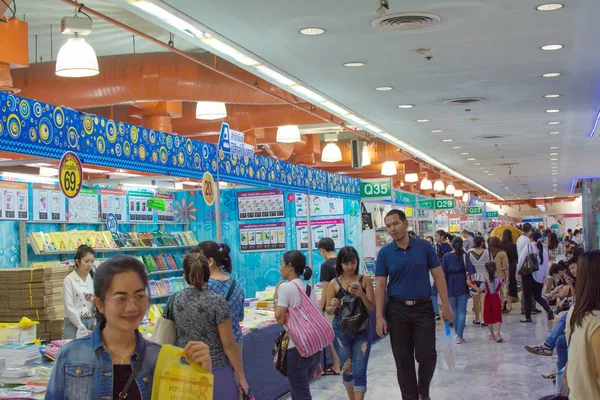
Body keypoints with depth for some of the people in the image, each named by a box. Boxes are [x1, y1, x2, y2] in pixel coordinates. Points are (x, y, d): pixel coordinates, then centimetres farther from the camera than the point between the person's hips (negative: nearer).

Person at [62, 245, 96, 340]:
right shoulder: (69, 280, -6)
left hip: (91, 322, 3)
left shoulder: (93, 279, 5)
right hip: (74, 323, -3)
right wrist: (83, 328, -12)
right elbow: (69, 307, -9)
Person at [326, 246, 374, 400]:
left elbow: (371, 307, -5)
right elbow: (328, 310, 4)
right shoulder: (334, 283, -2)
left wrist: (361, 294, -23)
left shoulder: (365, 280, -3)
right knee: (347, 370, 13)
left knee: (359, 371, -7)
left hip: (362, 330, -1)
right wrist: (333, 306, -20)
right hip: (341, 330, 1)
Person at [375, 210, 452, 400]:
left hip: (423, 308, -1)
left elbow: (438, 276, 2)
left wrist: (445, 304, -4)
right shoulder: (384, 253, 0)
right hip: (397, 310, 1)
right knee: (403, 359, 5)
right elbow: (380, 286, 0)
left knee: (427, 355, -3)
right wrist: (379, 317, -6)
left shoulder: (424, 247, -1)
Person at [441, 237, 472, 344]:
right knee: (462, 312, -1)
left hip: (450, 287, 1)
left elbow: (443, 272, -2)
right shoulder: (464, 256, -3)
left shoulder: (446, 256, -1)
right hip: (462, 286, -1)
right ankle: (460, 336, -11)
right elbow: (471, 270, -10)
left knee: (454, 311, 14)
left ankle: (458, 334, 24)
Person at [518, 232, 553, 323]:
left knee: (527, 296, 4)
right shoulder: (544, 250, 6)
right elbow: (546, 264, 5)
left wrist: (519, 270, 6)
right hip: (539, 277, 4)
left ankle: (528, 317, 6)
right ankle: (548, 310, -7)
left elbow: (521, 259, -7)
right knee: (538, 296, 14)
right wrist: (544, 276, 8)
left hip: (528, 275, -4)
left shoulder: (528, 246, -5)